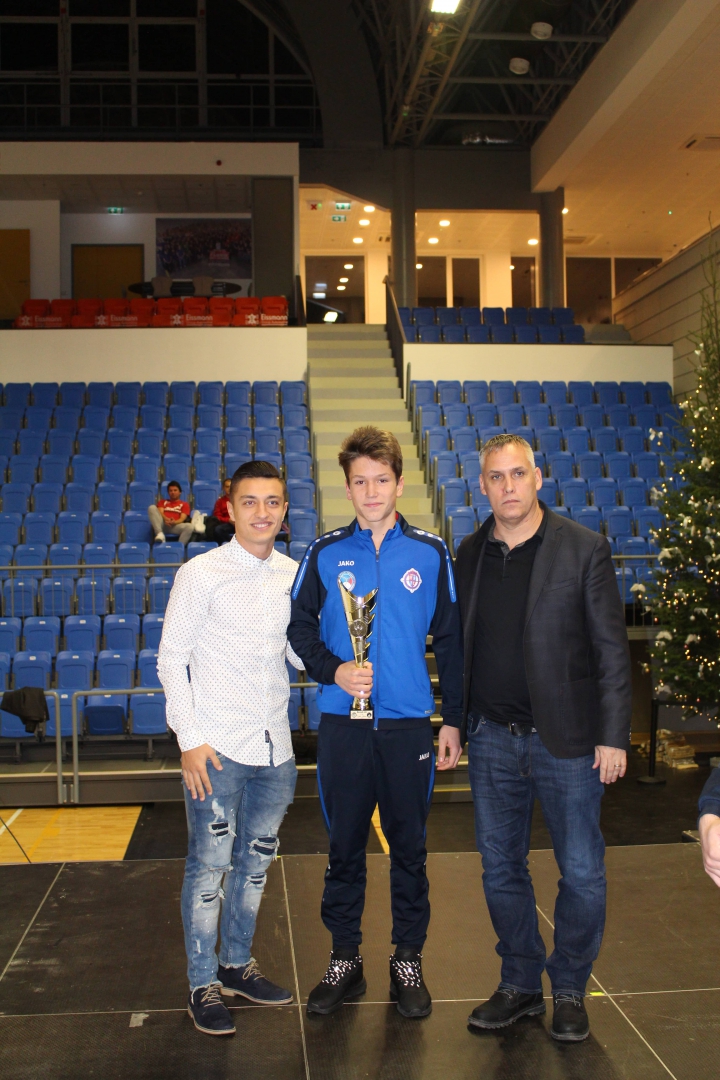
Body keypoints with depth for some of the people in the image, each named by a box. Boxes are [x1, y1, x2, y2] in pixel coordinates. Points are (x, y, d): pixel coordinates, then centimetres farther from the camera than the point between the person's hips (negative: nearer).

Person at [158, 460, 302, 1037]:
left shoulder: (293, 575, 6)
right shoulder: (202, 573, -7)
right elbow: (171, 660, -5)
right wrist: (190, 740, -12)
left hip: (274, 749, 5)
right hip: (217, 749, -5)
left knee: (255, 861, 17)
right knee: (209, 867, 4)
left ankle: (237, 964, 35)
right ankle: (204, 984, 20)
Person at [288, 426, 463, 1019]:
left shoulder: (430, 553, 2)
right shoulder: (325, 553, 2)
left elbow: (450, 640, 5)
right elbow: (300, 626, 7)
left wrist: (454, 719, 4)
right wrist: (333, 670, -11)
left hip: (410, 724, 0)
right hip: (343, 724, 0)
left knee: (409, 846, 10)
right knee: (345, 844, 10)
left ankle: (408, 960, 27)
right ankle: (346, 959, 26)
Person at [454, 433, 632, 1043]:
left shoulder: (584, 549, -6)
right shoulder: (469, 554, 6)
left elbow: (611, 648, -6)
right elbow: (460, 644, 11)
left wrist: (613, 735, -9)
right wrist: (455, 723, 9)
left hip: (566, 740, -3)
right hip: (493, 740, 4)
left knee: (582, 874, 5)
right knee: (501, 869, 13)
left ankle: (569, 990, 26)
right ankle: (521, 985, 31)